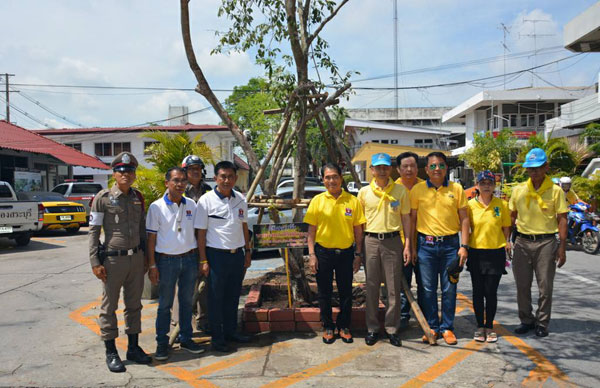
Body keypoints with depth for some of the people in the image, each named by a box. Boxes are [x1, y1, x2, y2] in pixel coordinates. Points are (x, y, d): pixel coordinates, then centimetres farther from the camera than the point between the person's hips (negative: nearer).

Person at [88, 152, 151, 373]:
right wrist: (95, 262, -11)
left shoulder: (138, 198, 9)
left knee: (134, 304, 12)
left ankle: (133, 348, 24)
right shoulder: (103, 198, -6)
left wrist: (145, 257, 13)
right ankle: (111, 353, 16)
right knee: (109, 306, 4)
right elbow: (93, 231, -6)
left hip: (136, 258, 5)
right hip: (113, 259, -5)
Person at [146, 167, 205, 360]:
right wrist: (152, 265, -8)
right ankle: (162, 343, 16)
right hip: (167, 260, -3)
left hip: (189, 258, 4)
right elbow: (151, 237, -4)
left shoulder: (191, 205, 6)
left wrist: (200, 260, 8)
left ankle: (186, 339, 25)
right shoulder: (157, 207, -5)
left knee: (187, 301, 12)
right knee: (165, 304, 5)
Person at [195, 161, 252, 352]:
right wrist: (203, 260, -10)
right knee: (216, 297, 4)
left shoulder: (240, 199, 6)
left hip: (237, 254, 5)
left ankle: (231, 331, 29)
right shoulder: (206, 200, -8)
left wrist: (247, 251, 15)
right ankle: (217, 338, 16)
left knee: (233, 295, 14)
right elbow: (201, 232, -7)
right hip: (217, 255, -5)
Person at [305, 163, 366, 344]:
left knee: (346, 292, 9)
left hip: (346, 252, 1)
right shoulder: (317, 201, -1)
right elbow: (311, 230, 1)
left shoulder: (353, 201, 0)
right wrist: (311, 254, -5)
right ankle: (328, 327, 23)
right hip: (323, 252, 0)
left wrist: (358, 255, 1)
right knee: (324, 292, 9)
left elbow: (358, 230, 4)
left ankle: (344, 327, 25)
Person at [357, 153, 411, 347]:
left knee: (394, 287, 3)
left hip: (393, 241, 0)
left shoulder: (400, 190, 3)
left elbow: (405, 218, 6)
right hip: (371, 241, 1)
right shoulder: (364, 192, 5)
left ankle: (392, 329, 15)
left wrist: (407, 244, 0)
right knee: (372, 287, 6)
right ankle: (372, 328, 17)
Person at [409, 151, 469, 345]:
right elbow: (412, 218, 5)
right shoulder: (417, 189, 2)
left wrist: (464, 246, -3)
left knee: (449, 288, 6)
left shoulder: (456, 189, 3)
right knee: (427, 289, 6)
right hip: (426, 244, 0)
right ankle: (432, 327, 19)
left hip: (450, 244, 0)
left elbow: (464, 218, 4)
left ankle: (447, 327, 19)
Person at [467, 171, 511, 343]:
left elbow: (506, 228, 8)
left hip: (496, 253, 0)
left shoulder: (502, 204, 1)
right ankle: (480, 326, 19)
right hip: (476, 253, 0)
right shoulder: (470, 205, 0)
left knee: (491, 292, 3)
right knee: (478, 292, 6)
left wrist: (507, 243, 0)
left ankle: (490, 326, 18)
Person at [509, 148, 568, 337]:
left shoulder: (555, 191, -4)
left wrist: (562, 248, -8)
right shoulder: (518, 190, 4)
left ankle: (542, 323, 19)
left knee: (545, 287, 5)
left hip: (546, 242, -2)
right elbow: (511, 217, 11)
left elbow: (562, 220, -3)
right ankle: (526, 320, 25)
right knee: (522, 286, 9)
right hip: (522, 242, 3)